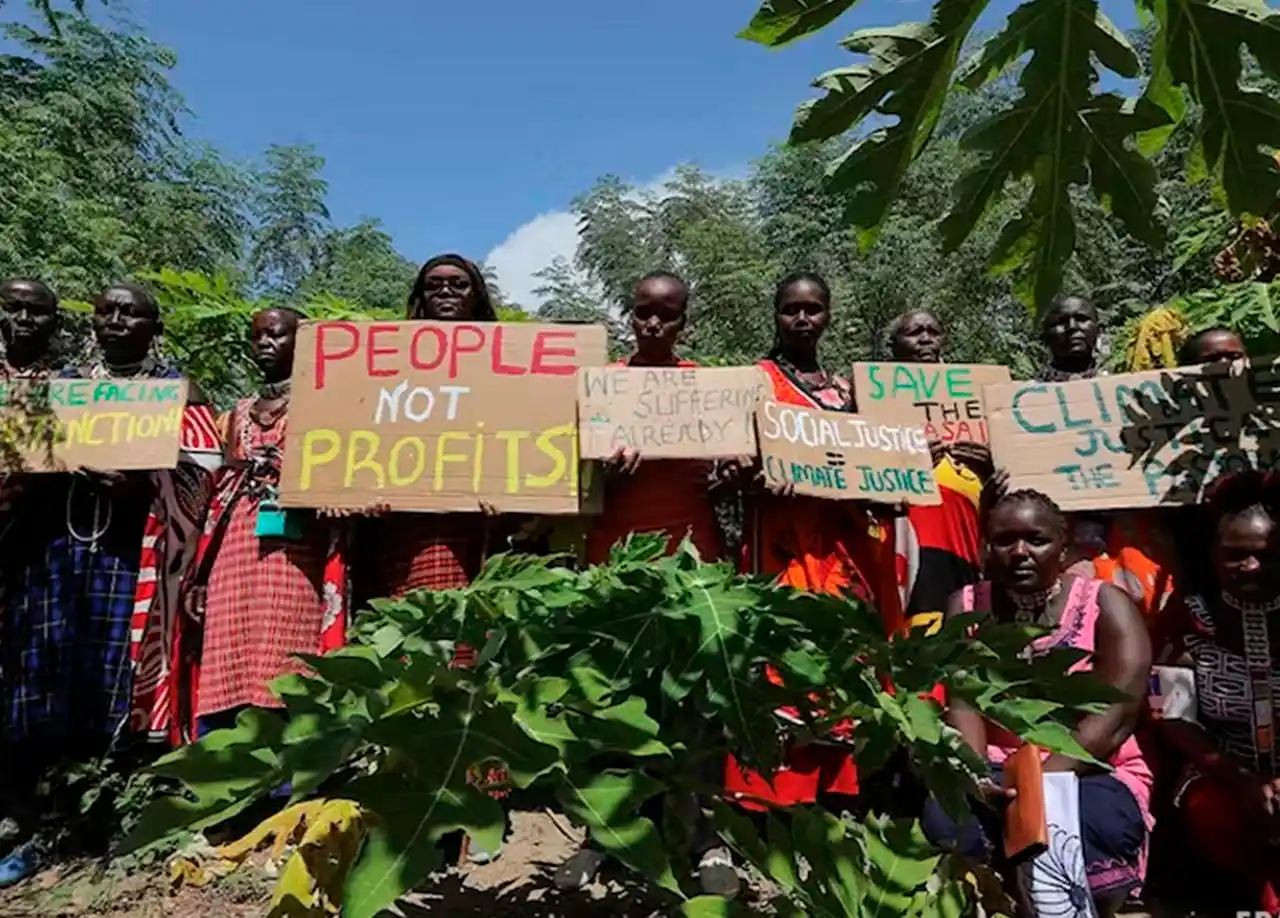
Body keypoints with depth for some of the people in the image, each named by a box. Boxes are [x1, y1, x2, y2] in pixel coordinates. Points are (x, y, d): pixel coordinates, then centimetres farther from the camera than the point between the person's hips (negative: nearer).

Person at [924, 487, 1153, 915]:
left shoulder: (1105, 606, -4)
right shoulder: (966, 608, 3)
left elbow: (1117, 715, -14)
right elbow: (964, 703, -7)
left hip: (1090, 773, -1)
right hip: (997, 771, 1)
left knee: (1073, 833, -34)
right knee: (947, 820, -30)